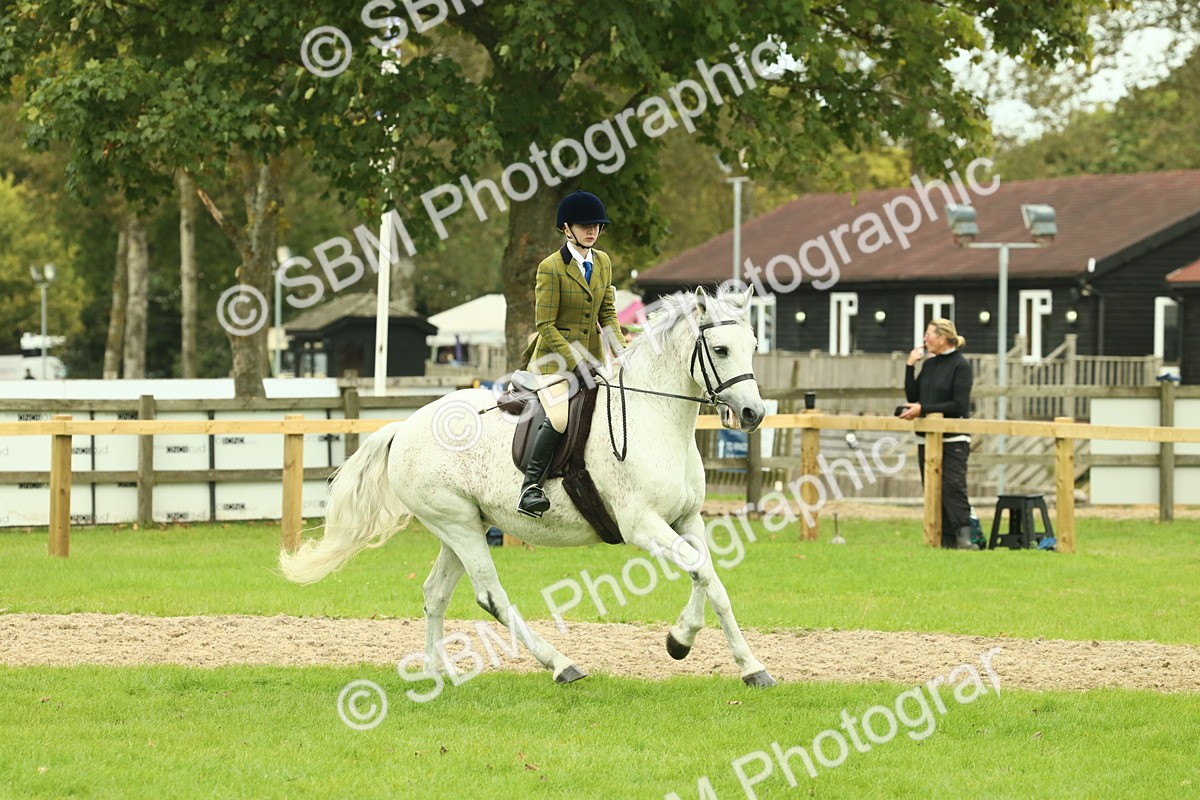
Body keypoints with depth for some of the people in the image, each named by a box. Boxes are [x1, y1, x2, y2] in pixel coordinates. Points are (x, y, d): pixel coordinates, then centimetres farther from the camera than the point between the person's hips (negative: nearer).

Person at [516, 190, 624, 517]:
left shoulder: (603, 262, 8)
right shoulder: (551, 267, -12)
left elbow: (608, 313, 13)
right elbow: (545, 325, -14)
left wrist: (621, 351, -3)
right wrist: (576, 360, -20)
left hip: (591, 355, 7)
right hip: (554, 357, -7)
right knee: (560, 418, -28)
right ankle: (530, 485, -20)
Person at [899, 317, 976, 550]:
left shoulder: (960, 366, -8)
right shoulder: (929, 365, 12)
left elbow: (958, 405, -15)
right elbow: (912, 396, 11)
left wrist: (923, 409, -17)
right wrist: (910, 366, 3)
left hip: (953, 439, -7)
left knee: (953, 487, -17)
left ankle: (964, 537, -22)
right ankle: (945, 538, 8)